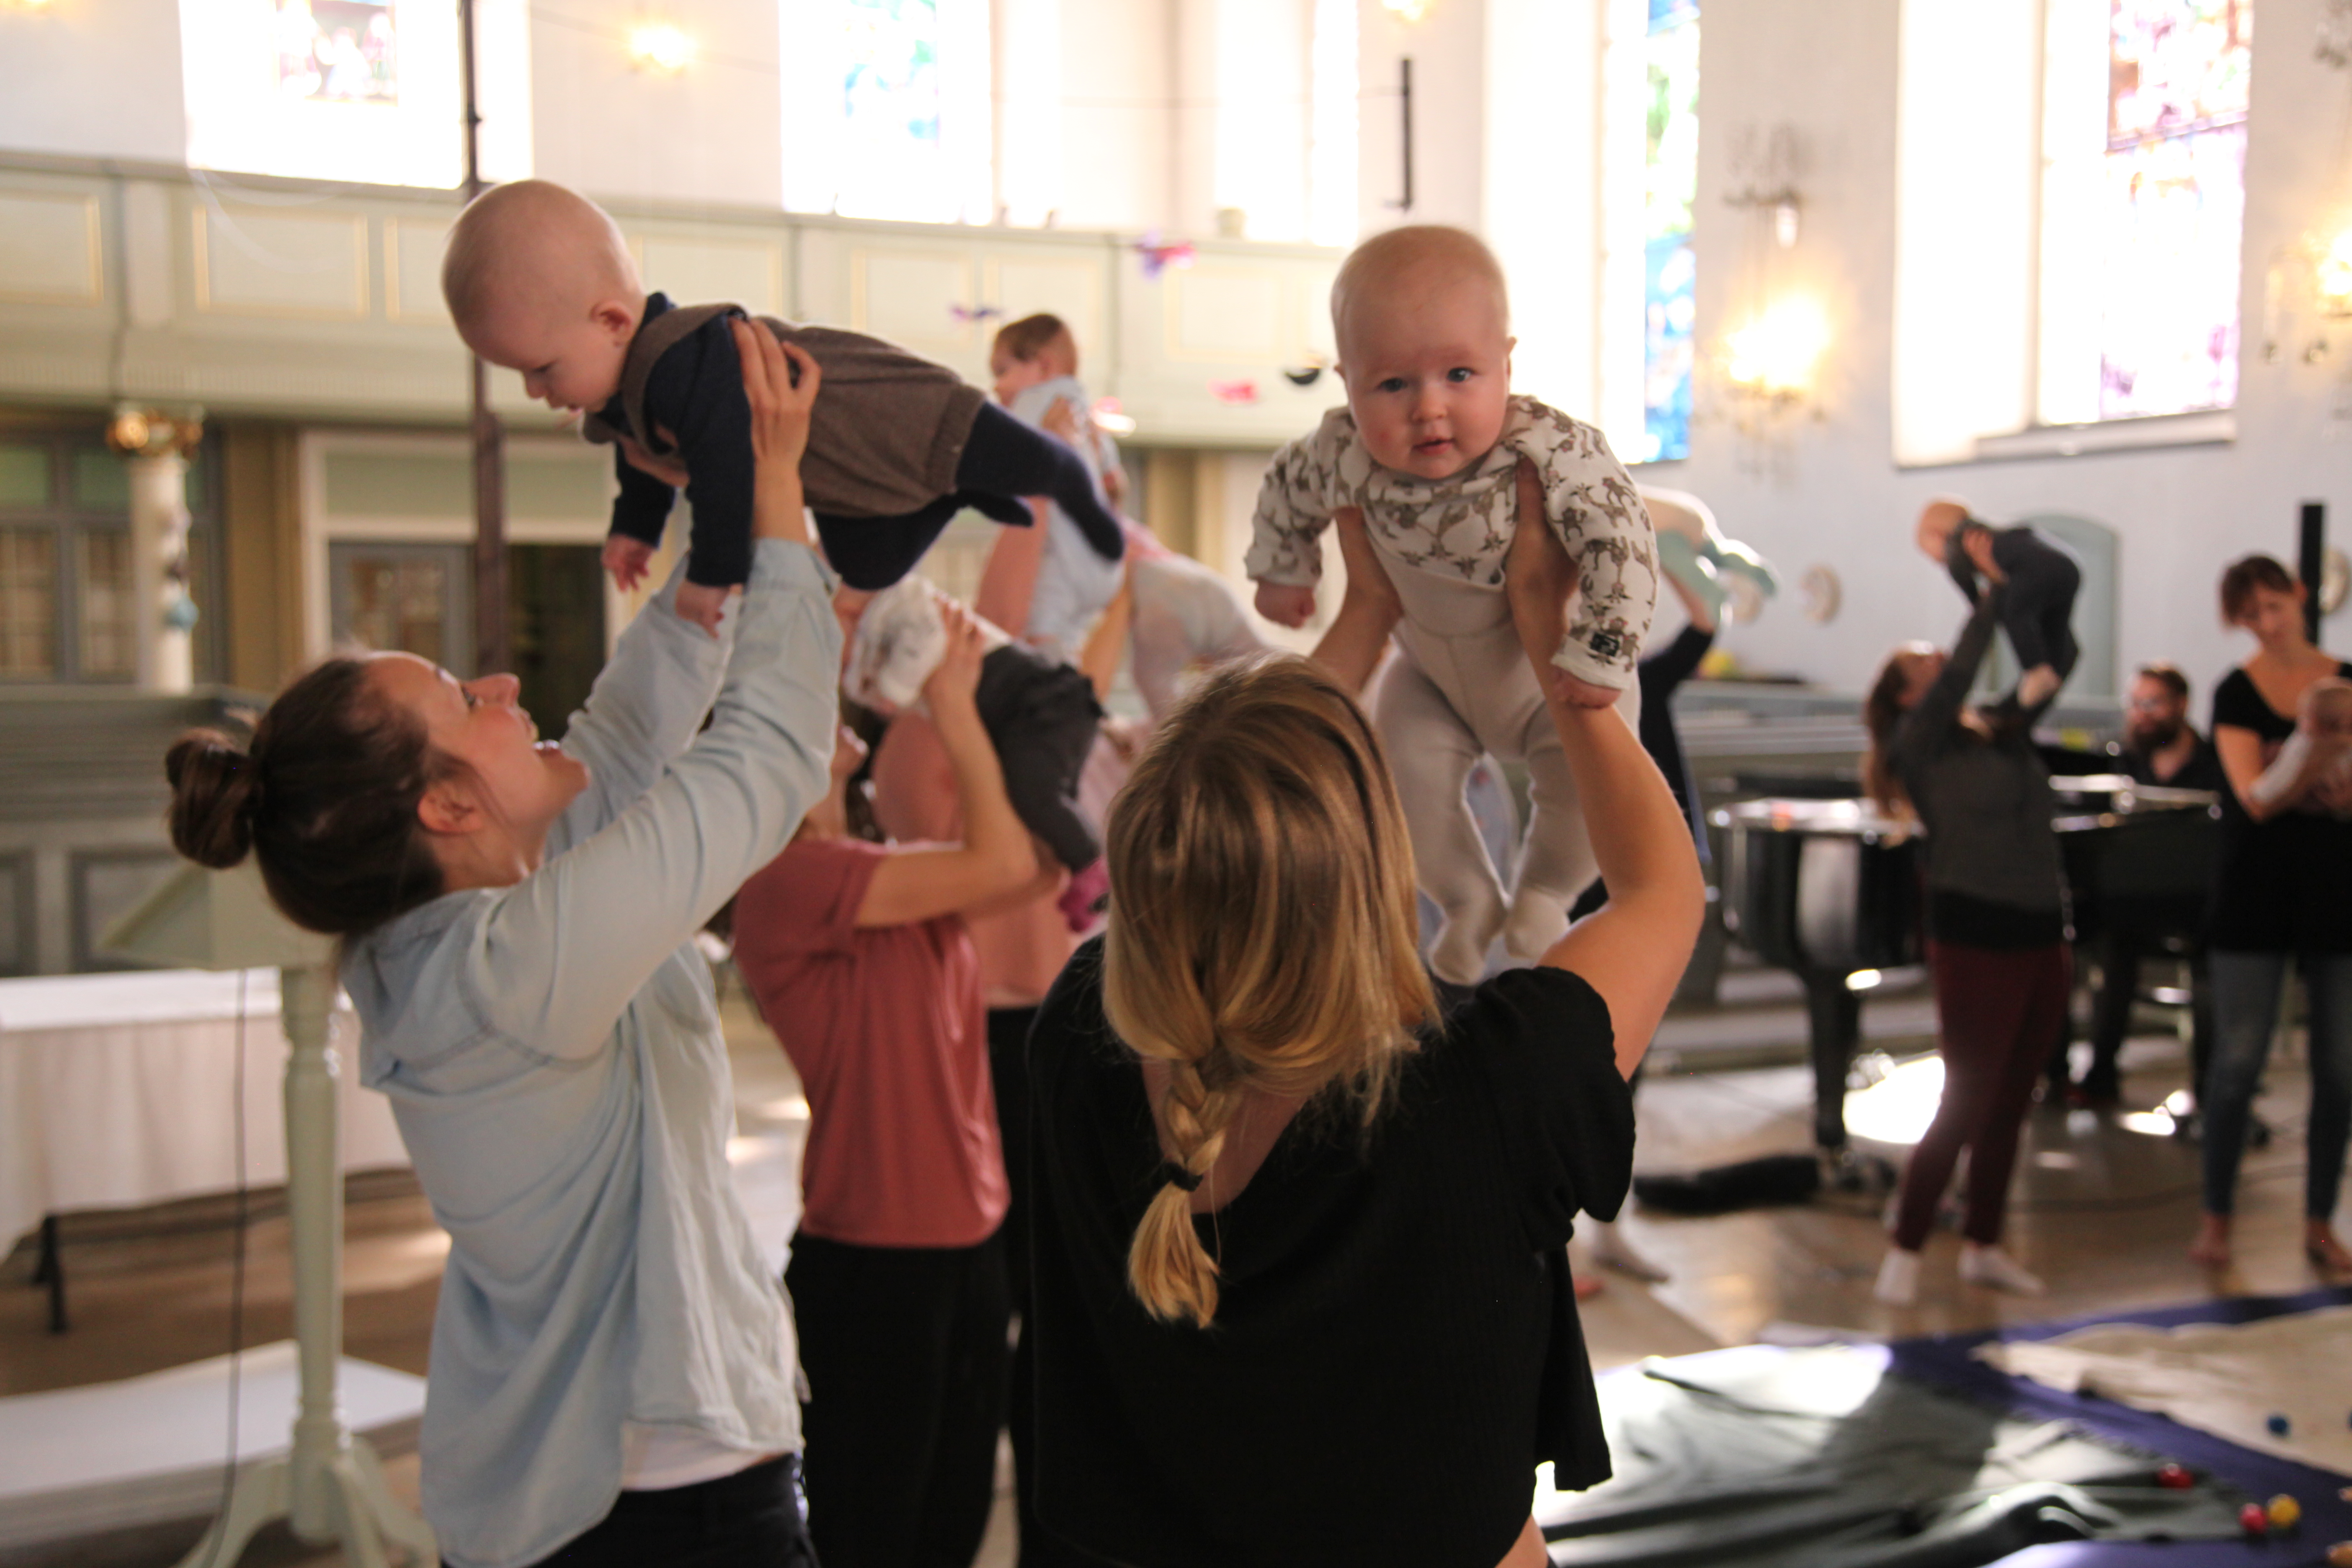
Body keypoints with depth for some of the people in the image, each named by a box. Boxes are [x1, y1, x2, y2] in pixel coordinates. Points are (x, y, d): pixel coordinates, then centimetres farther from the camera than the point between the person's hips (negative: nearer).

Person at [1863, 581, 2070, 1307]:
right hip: (1977, 939, -7)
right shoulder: (1918, 743, -4)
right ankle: (1905, 1252, 7)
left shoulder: (2001, 733, 14)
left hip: (2040, 937, 7)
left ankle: (1983, 1247, 24)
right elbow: (1961, 671, -16)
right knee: (1964, 1108, -4)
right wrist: (1993, 594, -10)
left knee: (2008, 1108, 13)